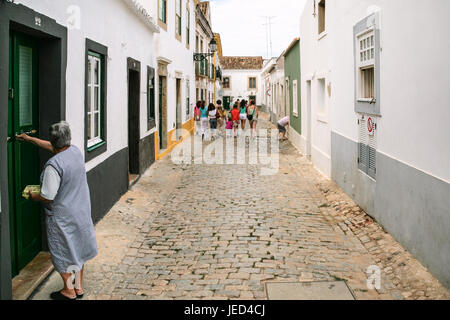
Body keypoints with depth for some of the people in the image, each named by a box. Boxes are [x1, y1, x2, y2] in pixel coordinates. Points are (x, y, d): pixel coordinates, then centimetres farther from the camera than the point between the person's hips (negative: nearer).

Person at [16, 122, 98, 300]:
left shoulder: (53, 165, -26)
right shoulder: (76, 151, -4)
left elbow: (48, 197, -23)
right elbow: (52, 147, 16)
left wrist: (33, 196, -1)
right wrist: (29, 139, 25)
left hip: (62, 217, -7)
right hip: (81, 212, 7)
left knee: (63, 252, 10)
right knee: (77, 248, 19)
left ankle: (69, 291, 23)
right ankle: (78, 286, 31)